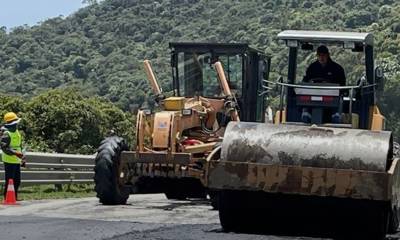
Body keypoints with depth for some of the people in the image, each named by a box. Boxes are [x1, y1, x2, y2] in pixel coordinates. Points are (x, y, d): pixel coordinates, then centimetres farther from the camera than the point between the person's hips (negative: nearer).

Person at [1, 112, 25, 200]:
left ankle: (14, 197, 22)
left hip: (16, 161, 9)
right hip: (9, 161, -9)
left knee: (17, 181, 13)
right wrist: (15, 153, -29)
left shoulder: (16, 132, 15)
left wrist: (22, 158, 25)